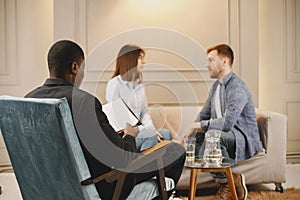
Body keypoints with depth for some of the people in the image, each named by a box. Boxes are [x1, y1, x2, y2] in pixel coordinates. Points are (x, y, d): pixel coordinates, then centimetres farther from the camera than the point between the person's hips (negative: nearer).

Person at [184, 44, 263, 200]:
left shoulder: (237, 88, -20)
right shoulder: (216, 85, 11)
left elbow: (227, 122, -32)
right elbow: (204, 114, 18)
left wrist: (199, 125, -22)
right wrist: (192, 129, 0)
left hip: (244, 139, -9)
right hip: (225, 134, 10)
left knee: (212, 134, -34)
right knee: (194, 137, -4)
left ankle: (225, 181, -12)